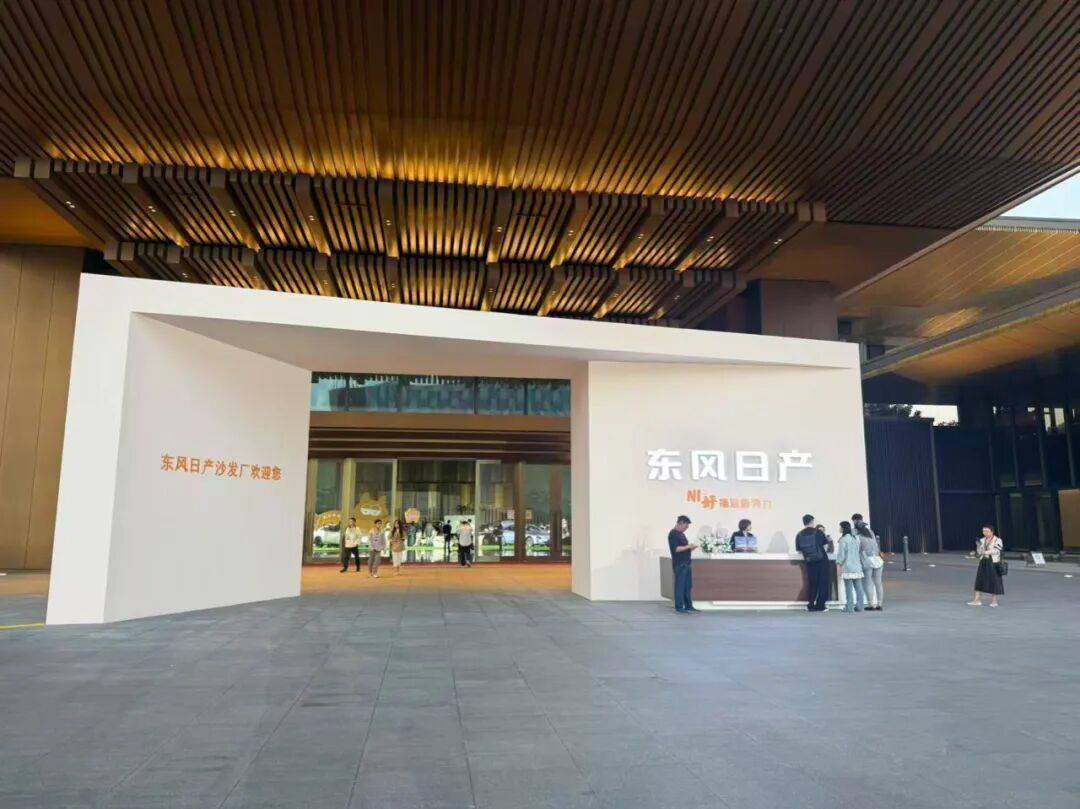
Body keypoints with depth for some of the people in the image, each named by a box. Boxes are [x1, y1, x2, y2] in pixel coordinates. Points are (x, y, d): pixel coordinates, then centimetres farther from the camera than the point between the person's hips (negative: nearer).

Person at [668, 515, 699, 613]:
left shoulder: (682, 534, 18)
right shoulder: (673, 534, -12)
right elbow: (675, 549, -20)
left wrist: (690, 548, 7)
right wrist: (688, 547, -16)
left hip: (686, 563, 10)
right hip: (679, 564, -10)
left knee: (688, 586, 12)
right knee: (680, 586, -5)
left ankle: (688, 606, 18)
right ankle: (679, 607, 0)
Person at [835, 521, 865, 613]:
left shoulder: (843, 539, -10)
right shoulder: (856, 538, 12)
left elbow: (841, 554, -11)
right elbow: (859, 552, 16)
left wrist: (838, 565, -5)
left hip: (848, 567, -7)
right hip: (857, 566, 7)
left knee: (849, 588, -4)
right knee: (858, 587, 7)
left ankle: (849, 607, -3)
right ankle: (859, 606, 9)